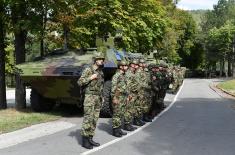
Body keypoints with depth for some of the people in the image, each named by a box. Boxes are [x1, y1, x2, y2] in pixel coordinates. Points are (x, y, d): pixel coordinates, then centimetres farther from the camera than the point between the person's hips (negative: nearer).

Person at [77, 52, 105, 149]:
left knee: (94, 119, 8)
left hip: (98, 98, 7)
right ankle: (84, 140, -2)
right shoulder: (88, 70, -6)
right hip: (90, 97, -7)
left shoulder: (101, 72, 16)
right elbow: (80, 82, -11)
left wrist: (101, 97, 18)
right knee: (88, 119, -9)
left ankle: (90, 139, 15)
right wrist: (90, 78, -18)